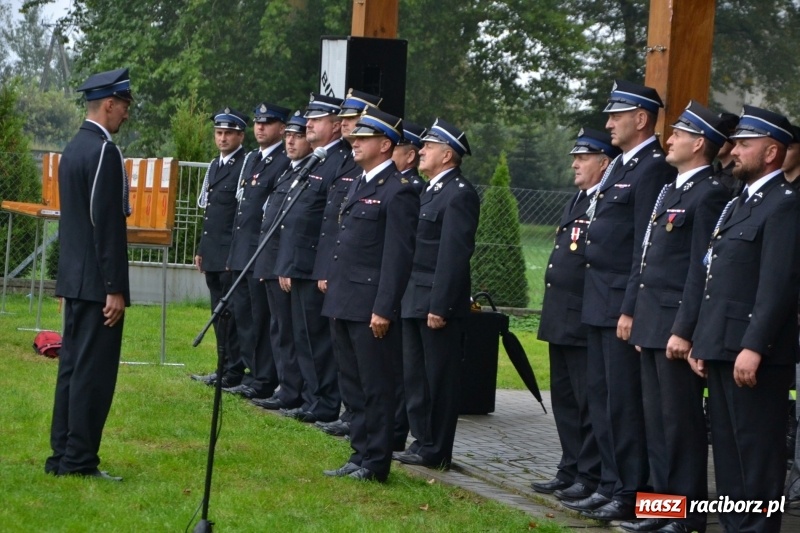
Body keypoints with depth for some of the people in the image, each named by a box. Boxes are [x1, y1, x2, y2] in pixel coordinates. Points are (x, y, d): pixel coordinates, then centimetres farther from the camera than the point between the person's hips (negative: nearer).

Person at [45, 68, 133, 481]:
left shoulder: (73, 148, 14)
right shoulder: (104, 152, -15)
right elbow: (107, 225, -19)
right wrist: (115, 288, -18)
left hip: (74, 278, 10)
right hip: (97, 282, -10)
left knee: (72, 367, 12)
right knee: (95, 371, -5)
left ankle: (62, 457, 16)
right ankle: (80, 460, -3)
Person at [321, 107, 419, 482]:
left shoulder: (398, 191, -11)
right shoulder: (358, 184, 17)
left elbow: (398, 255, -16)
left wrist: (383, 310, -19)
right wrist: (333, 284, 18)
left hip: (371, 307, -9)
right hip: (344, 303, 9)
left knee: (375, 387, -1)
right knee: (353, 386, 14)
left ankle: (375, 464, 5)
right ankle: (360, 456, 22)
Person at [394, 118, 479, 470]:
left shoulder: (459, 195, -14)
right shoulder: (431, 191, 17)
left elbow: (454, 254, -19)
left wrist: (439, 307, -21)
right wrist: (406, 297, 16)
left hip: (438, 304, -10)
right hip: (414, 301, 10)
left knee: (439, 378, -2)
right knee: (415, 375, 13)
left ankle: (436, 451, 5)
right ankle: (422, 441, 22)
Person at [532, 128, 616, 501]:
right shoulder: (577, 201, 18)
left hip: (585, 321, -10)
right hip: (561, 320, 10)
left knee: (589, 402, -2)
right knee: (565, 400, 15)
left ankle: (590, 479, 4)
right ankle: (570, 472, 24)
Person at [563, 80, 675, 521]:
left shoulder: (653, 170, -13)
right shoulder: (619, 167, 17)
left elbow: (646, 248, -18)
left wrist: (630, 309, -20)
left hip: (623, 303, -10)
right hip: (599, 303, 10)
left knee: (624, 400, -5)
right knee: (601, 395, 13)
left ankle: (631, 495, 1)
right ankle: (610, 485, 21)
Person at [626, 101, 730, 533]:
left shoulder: (709, 194, -12)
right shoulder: (669, 191, 18)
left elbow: (702, 270, -17)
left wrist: (684, 331, -20)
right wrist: (640, 320, 18)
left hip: (677, 326, -9)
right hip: (652, 325, 9)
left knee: (681, 421, -3)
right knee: (656, 419, 12)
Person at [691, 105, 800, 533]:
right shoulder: (738, 205, 20)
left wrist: (753, 348, -23)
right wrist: (701, 342, 17)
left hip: (755, 353, -10)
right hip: (722, 348, 10)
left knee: (756, 448, -5)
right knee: (727, 445, 13)